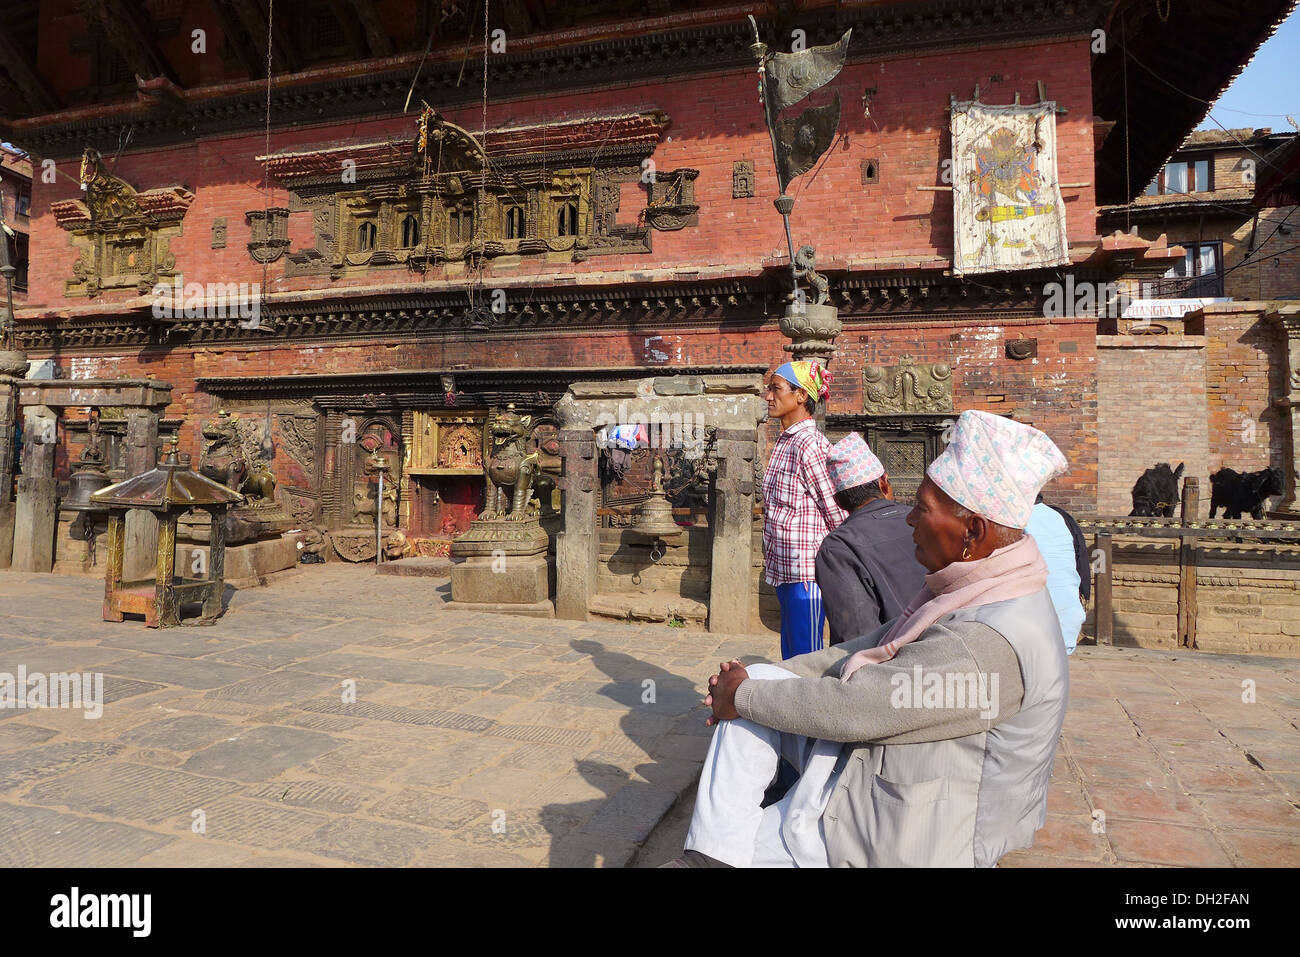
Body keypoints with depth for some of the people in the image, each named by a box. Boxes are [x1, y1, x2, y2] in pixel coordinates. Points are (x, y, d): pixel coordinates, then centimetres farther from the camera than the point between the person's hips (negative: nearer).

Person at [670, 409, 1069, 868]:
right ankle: (712, 854, -2)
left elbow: (850, 708, -29)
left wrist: (743, 696, -14)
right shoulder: (977, 593, 1)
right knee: (758, 682, -3)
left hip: (902, 840, -9)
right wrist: (761, 678, 1)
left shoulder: (989, 642, -32)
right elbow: (871, 649, 8)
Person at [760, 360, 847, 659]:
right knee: (791, 655, 18)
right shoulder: (783, 441, 11)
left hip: (805, 572, -9)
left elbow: (837, 513, -15)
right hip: (784, 568, 9)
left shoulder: (810, 446, -17)